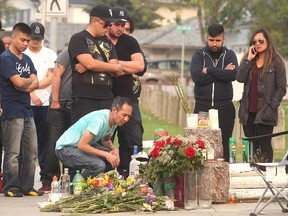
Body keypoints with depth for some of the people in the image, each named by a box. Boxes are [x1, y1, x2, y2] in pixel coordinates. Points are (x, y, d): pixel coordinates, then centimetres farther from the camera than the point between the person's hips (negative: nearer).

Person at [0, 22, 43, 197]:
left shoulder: (27, 59, 16)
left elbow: (36, 83, 8)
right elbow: (19, 83, -18)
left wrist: (25, 85, -12)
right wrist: (30, 81, 2)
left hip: (27, 110, 8)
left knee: (31, 152, 8)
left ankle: (27, 186, 14)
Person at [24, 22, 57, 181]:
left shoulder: (50, 55, 10)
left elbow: (51, 78, 1)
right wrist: (31, 94, -14)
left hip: (45, 103, 1)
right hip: (25, 104, -1)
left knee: (44, 141, 3)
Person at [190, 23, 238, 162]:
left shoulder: (229, 55, 9)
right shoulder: (199, 55, 7)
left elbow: (233, 74, -11)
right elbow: (196, 77, -11)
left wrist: (209, 70, -9)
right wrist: (222, 73, -9)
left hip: (224, 108, 0)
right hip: (202, 107, 0)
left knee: (224, 145, -1)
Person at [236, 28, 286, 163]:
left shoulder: (276, 62, -1)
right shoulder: (248, 61, 15)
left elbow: (281, 88, -3)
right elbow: (240, 78, -2)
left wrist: (272, 107, -10)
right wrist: (248, 60, -6)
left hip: (265, 112, -5)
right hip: (248, 111, 5)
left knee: (264, 146, -4)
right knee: (251, 147, 7)